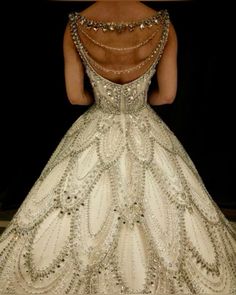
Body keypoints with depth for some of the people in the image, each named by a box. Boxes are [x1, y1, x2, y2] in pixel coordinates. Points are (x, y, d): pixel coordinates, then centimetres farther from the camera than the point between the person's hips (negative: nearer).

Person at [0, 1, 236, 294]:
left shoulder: (75, 27, -18)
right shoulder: (163, 26, -19)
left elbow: (75, 96, -9)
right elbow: (167, 95, -9)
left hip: (96, 132, 0)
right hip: (147, 135, 0)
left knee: (82, 212, 23)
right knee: (160, 204, 25)